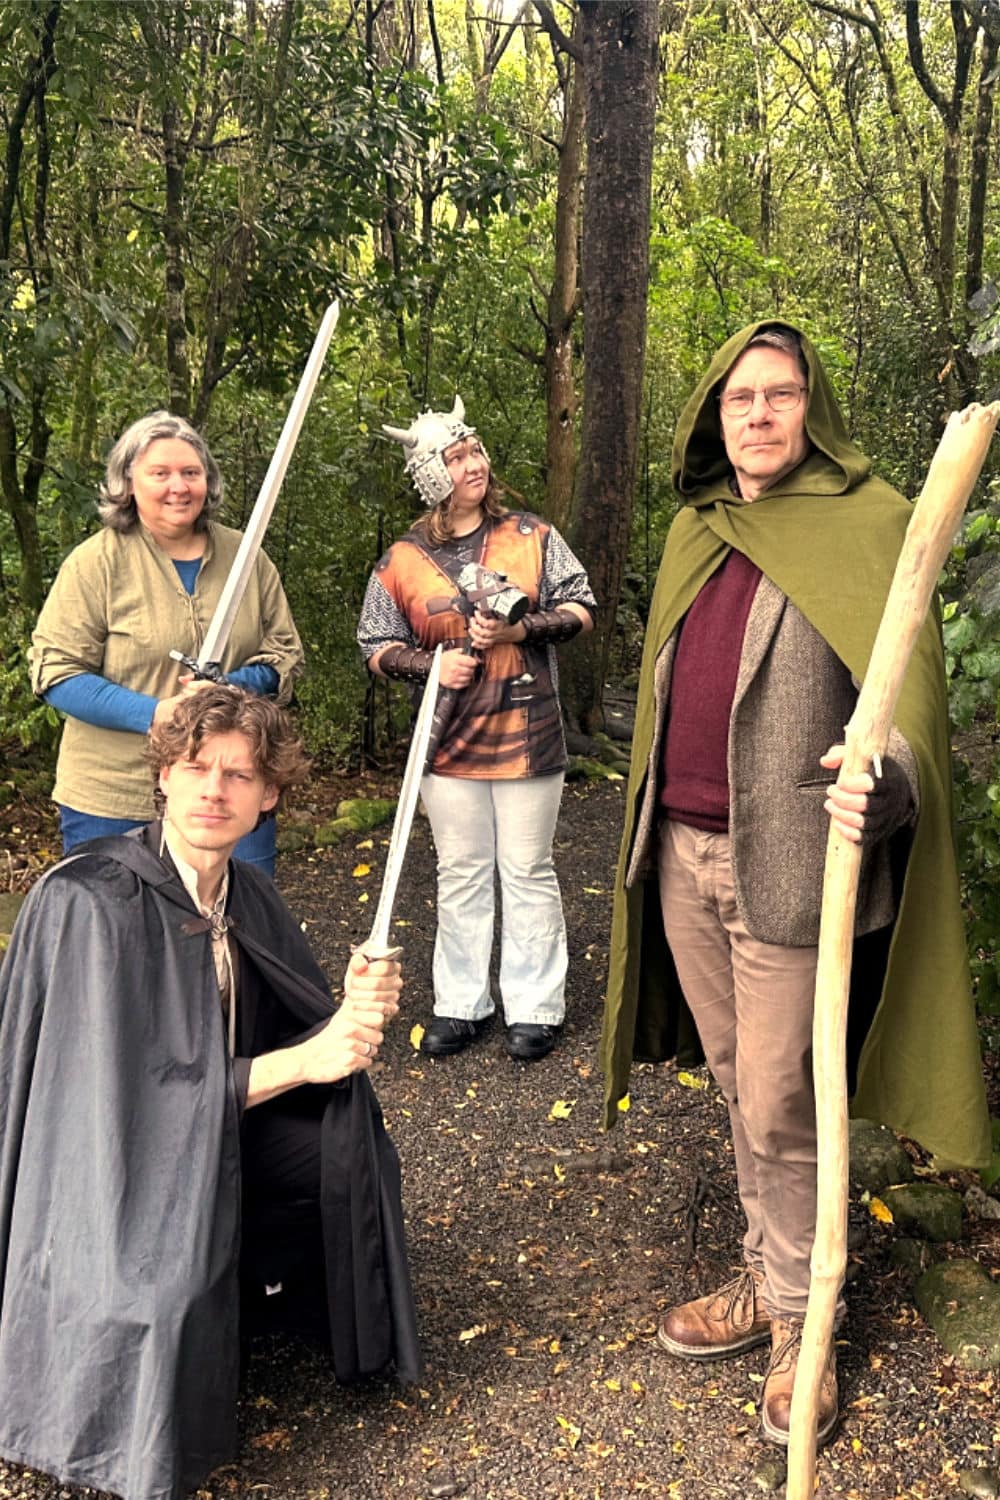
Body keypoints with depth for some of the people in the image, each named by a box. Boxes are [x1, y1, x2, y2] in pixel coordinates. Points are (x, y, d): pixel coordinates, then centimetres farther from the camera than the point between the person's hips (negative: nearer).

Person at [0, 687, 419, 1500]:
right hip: (105, 1165, -7)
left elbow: (296, 1032, 3)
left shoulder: (249, 894, -3)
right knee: (175, 1289, -29)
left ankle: (258, 1282, 18)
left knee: (349, 1140, -7)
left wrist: (355, 1012, -21)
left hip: (213, 1134, 7)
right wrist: (302, 1060, -29)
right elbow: (132, 1091, -27)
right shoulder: (88, 906, -25)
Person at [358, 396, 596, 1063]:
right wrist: (431, 664, -12)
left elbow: (580, 608, -1)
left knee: (528, 872, 6)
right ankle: (461, 1003, 26)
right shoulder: (404, 559, 2)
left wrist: (516, 629, -16)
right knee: (460, 874, 12)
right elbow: (379, 646, 6)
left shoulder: (531, 535, 1)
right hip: (448, 740, 2)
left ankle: (535, 1006, 18)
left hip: (526, 734, -1)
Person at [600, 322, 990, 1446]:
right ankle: (765, 1280, 34)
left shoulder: (866, 524, -5)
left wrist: (883, 784, -34)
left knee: (779, 1113, 2)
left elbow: (906, 698, -13)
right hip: (683, 858, 6)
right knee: (738, 1090, 17)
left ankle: (800, 1321, 23)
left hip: (786, 866, -6)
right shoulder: (696, 533, 13)